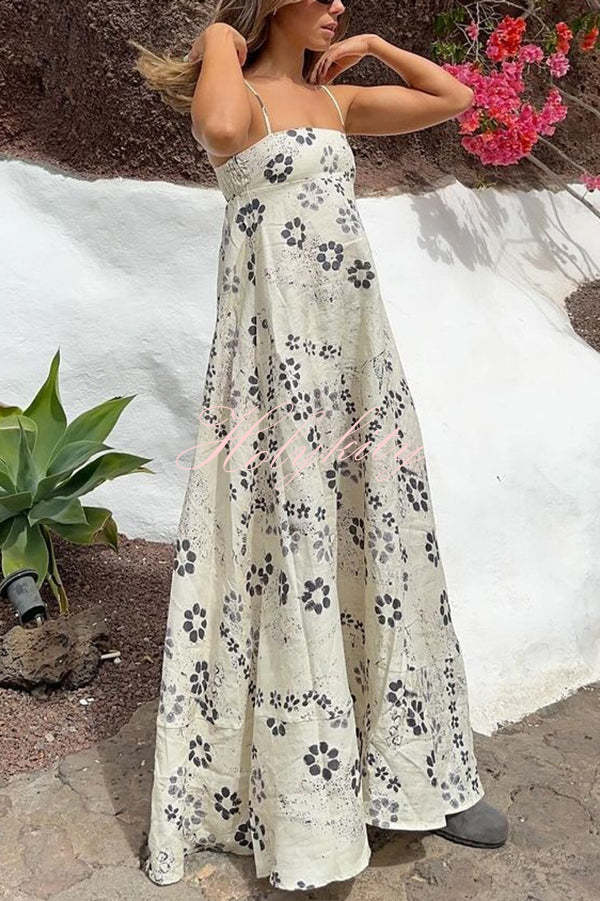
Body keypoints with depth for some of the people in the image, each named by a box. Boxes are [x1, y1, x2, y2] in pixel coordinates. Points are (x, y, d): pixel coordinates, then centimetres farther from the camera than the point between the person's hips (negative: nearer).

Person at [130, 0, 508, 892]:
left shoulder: (336, 99, 18)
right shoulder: (235, 92, -2)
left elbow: (455, 98, 25)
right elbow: (223, 131, -28)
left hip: (357, 346, 7)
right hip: (279, 352, -7)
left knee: (383, 547, 10)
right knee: (287, 558, -1)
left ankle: (416, 771, 27)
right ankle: (299, 808, 17)